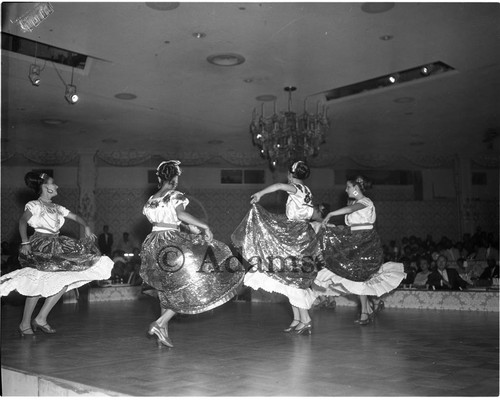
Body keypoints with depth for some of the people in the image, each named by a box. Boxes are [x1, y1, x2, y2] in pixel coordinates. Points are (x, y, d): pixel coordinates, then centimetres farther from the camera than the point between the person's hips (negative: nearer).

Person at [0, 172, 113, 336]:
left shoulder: (57, 208, 18)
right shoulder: (34, 205, -3)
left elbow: (75, 217, 19)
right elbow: (22, 221, -13)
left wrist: (86, 227, 0)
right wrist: (25, 242, -23)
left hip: (57, 246, 7)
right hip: (40, 247, -7)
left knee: (65, 280, -3)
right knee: (38, 284, -10)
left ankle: (41, 318, 4)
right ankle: (25, 324, 4)